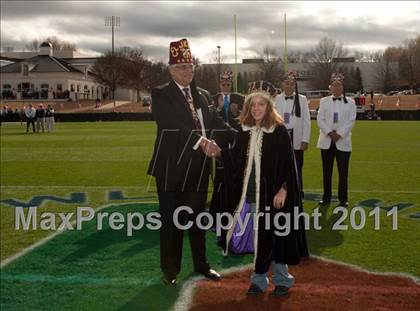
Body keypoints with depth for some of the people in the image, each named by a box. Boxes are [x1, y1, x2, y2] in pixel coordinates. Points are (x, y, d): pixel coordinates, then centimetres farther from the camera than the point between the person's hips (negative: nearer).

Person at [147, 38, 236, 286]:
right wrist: (201, 141, -33)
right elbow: (175, 124, -22)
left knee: (198, 217, 16)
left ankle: (201, 264, 31)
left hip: (199, 168, 5)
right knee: (171, 220, 5)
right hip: (172, 168, -5)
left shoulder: (201, 96, 12)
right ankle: (170, 270, 19)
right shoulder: (161, 94, -6)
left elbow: (216, 122, 5)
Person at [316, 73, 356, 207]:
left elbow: (351, 121, -2)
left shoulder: (350, 102, 6)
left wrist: (339, 134, -13)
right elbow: (320, 119, 1)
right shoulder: (324, 101, 9)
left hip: (343, 141, -1)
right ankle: (326, 197, 14)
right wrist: (329, 132, -11)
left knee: (343, 171, -1)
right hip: (326, 141, 1)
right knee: (326, 171, 6)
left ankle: (343, 198, 7)